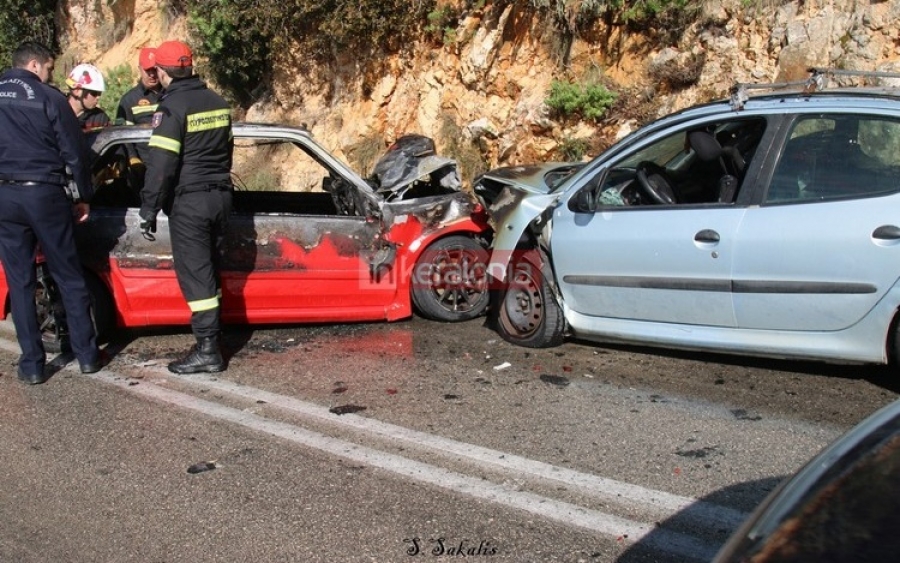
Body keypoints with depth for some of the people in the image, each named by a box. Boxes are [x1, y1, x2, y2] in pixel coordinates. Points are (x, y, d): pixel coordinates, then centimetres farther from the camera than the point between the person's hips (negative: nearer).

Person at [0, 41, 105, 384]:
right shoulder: (50, 98, -5)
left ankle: (32, 365, 11)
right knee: (69, 278, 8)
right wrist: (84, 196, 7)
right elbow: (75, 153, -5)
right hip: (45, 194, -3)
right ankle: (87, 355, 13)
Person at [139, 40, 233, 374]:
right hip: (220, 196, 8)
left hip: (189, 201, -8)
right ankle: (211, 332, 26)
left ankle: (208, 351, -5)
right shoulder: (217, 102, 12)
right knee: (209, 269, 17)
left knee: (194, 274, -5)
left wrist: (149, 209, -11)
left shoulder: (172, 107, -12)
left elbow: (161, 164, -17)